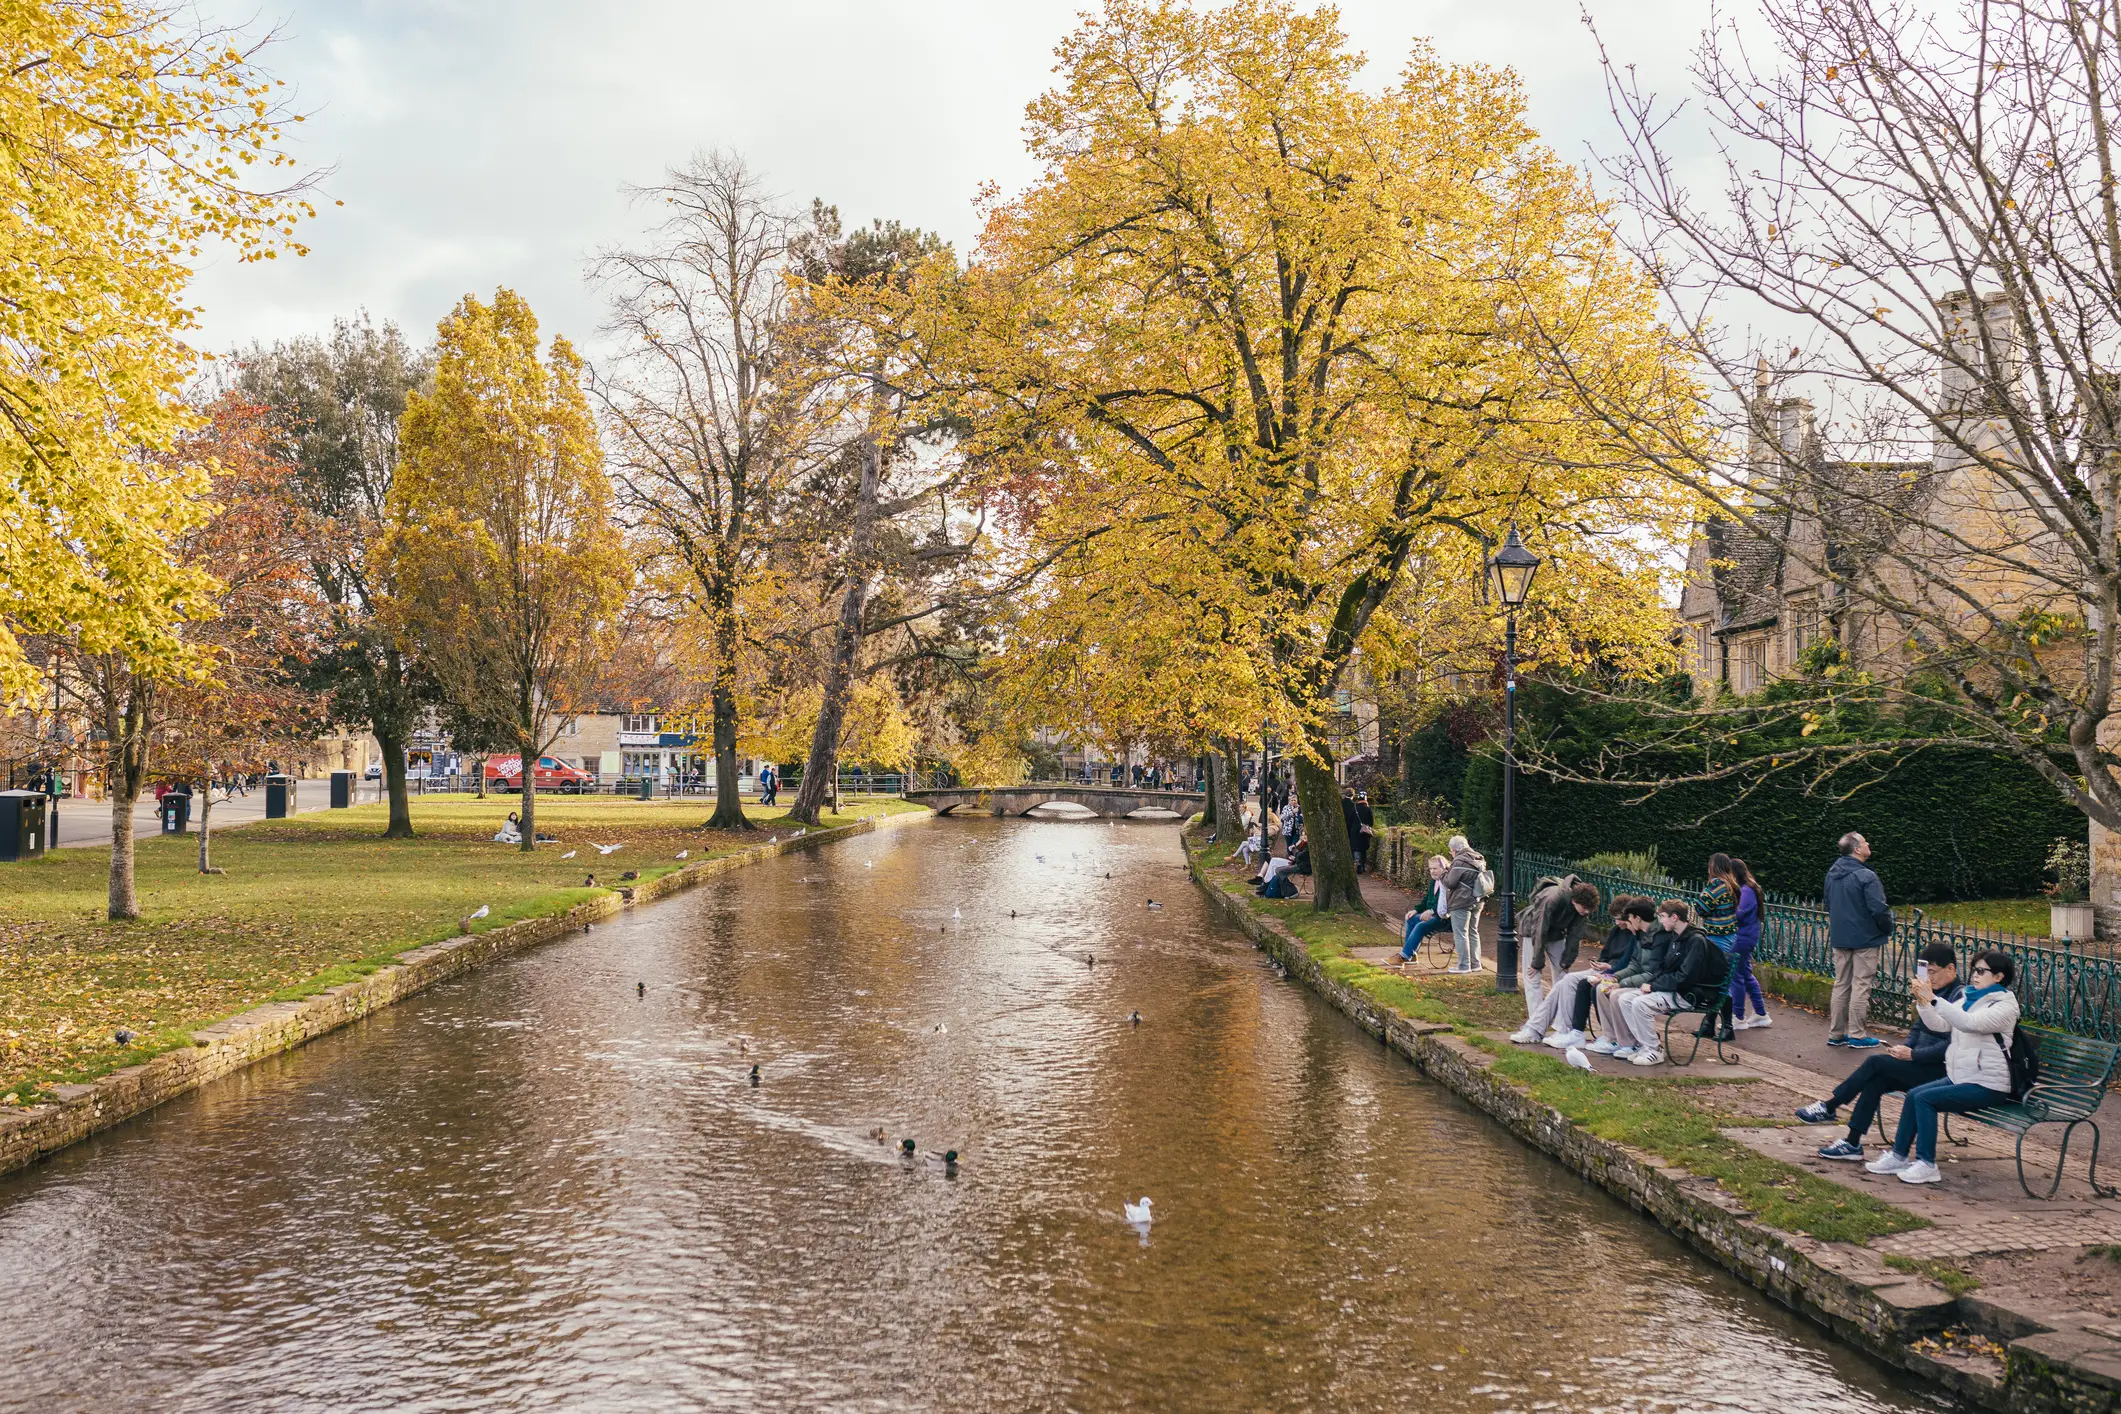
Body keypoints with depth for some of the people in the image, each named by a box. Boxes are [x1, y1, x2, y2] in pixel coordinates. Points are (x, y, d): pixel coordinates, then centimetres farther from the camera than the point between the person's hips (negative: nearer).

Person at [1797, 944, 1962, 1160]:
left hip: (1941, 1071, -8)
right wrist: (1905, 1049, 2)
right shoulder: (1935, 992, 14)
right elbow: (1919, 1027, 21)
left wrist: (1912, 1055, -19)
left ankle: (1828, 1107, -5)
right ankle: (1852, 1143, -13)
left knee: (1875, 1062, -18)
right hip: (1922, 1066, 8)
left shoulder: (1960, 998, -15)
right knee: (1874, 1081, -13)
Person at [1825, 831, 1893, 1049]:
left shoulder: (1832, 874, 7)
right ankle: (1857, 1036, 3)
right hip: (1865, 939, -7)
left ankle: (1836, 1034, 17)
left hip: (1839, 939, 7)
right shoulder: (1866, 876, -19)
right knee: (1860, 986, -1)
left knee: (1841, 985, 13)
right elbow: (1879, 909, -21)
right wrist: (1888, 929, -3)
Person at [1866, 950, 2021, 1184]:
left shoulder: (2005, 1006, -12)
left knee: (1925, 1098, -21)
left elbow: (1969, 1023, -29)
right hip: (1960, 1077, 8)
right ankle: (1899, 1156, -1)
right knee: (1913, 1094, -8)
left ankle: (1927, 1165, -15)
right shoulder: (1968, 998, 12)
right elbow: (1937, 1024, 5)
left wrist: (1933, 999, -36)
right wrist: (1922, 1001, -13)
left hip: (1987, 1085, -8)